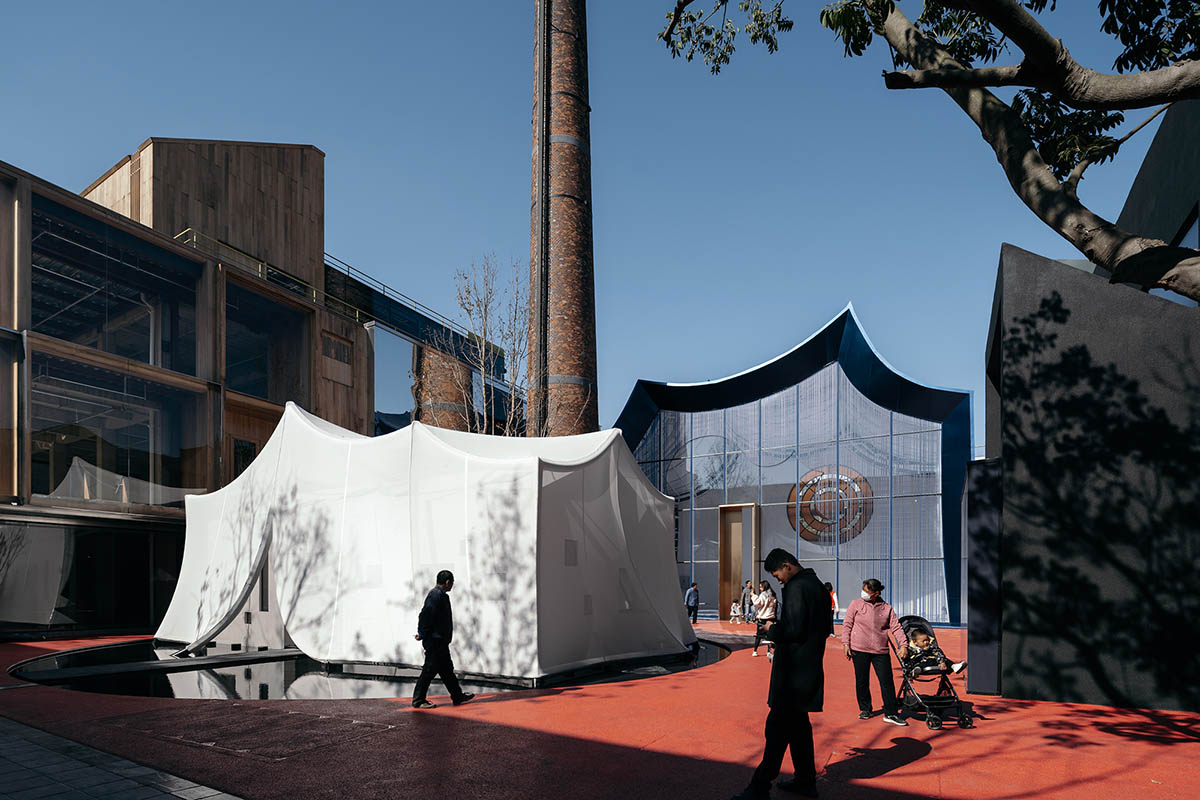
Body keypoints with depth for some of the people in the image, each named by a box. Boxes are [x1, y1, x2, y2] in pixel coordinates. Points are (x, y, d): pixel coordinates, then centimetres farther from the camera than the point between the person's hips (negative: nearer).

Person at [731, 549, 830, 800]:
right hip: (810, 668, 10)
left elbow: (792, 630, -25)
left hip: (793, 672, -10)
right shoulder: (816, 585, 13)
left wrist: (771, 629, -5)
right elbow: (826, 626, 21)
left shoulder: (796, 588, -17)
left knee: (777, 729, -6)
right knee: (798, 725, 18)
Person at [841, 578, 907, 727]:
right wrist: (846, 643, -5)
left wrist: (903, 645, -7)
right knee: (862, 681, 7)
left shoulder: (887, 608, 6)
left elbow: (896, 627, 5)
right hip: (859, 650, -1)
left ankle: (890, 714, 6)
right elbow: (847, 624, 2)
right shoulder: (856, 604, 2)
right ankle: (865, 709, 23)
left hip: (880, 651, 1)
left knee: (887, 681, -3)